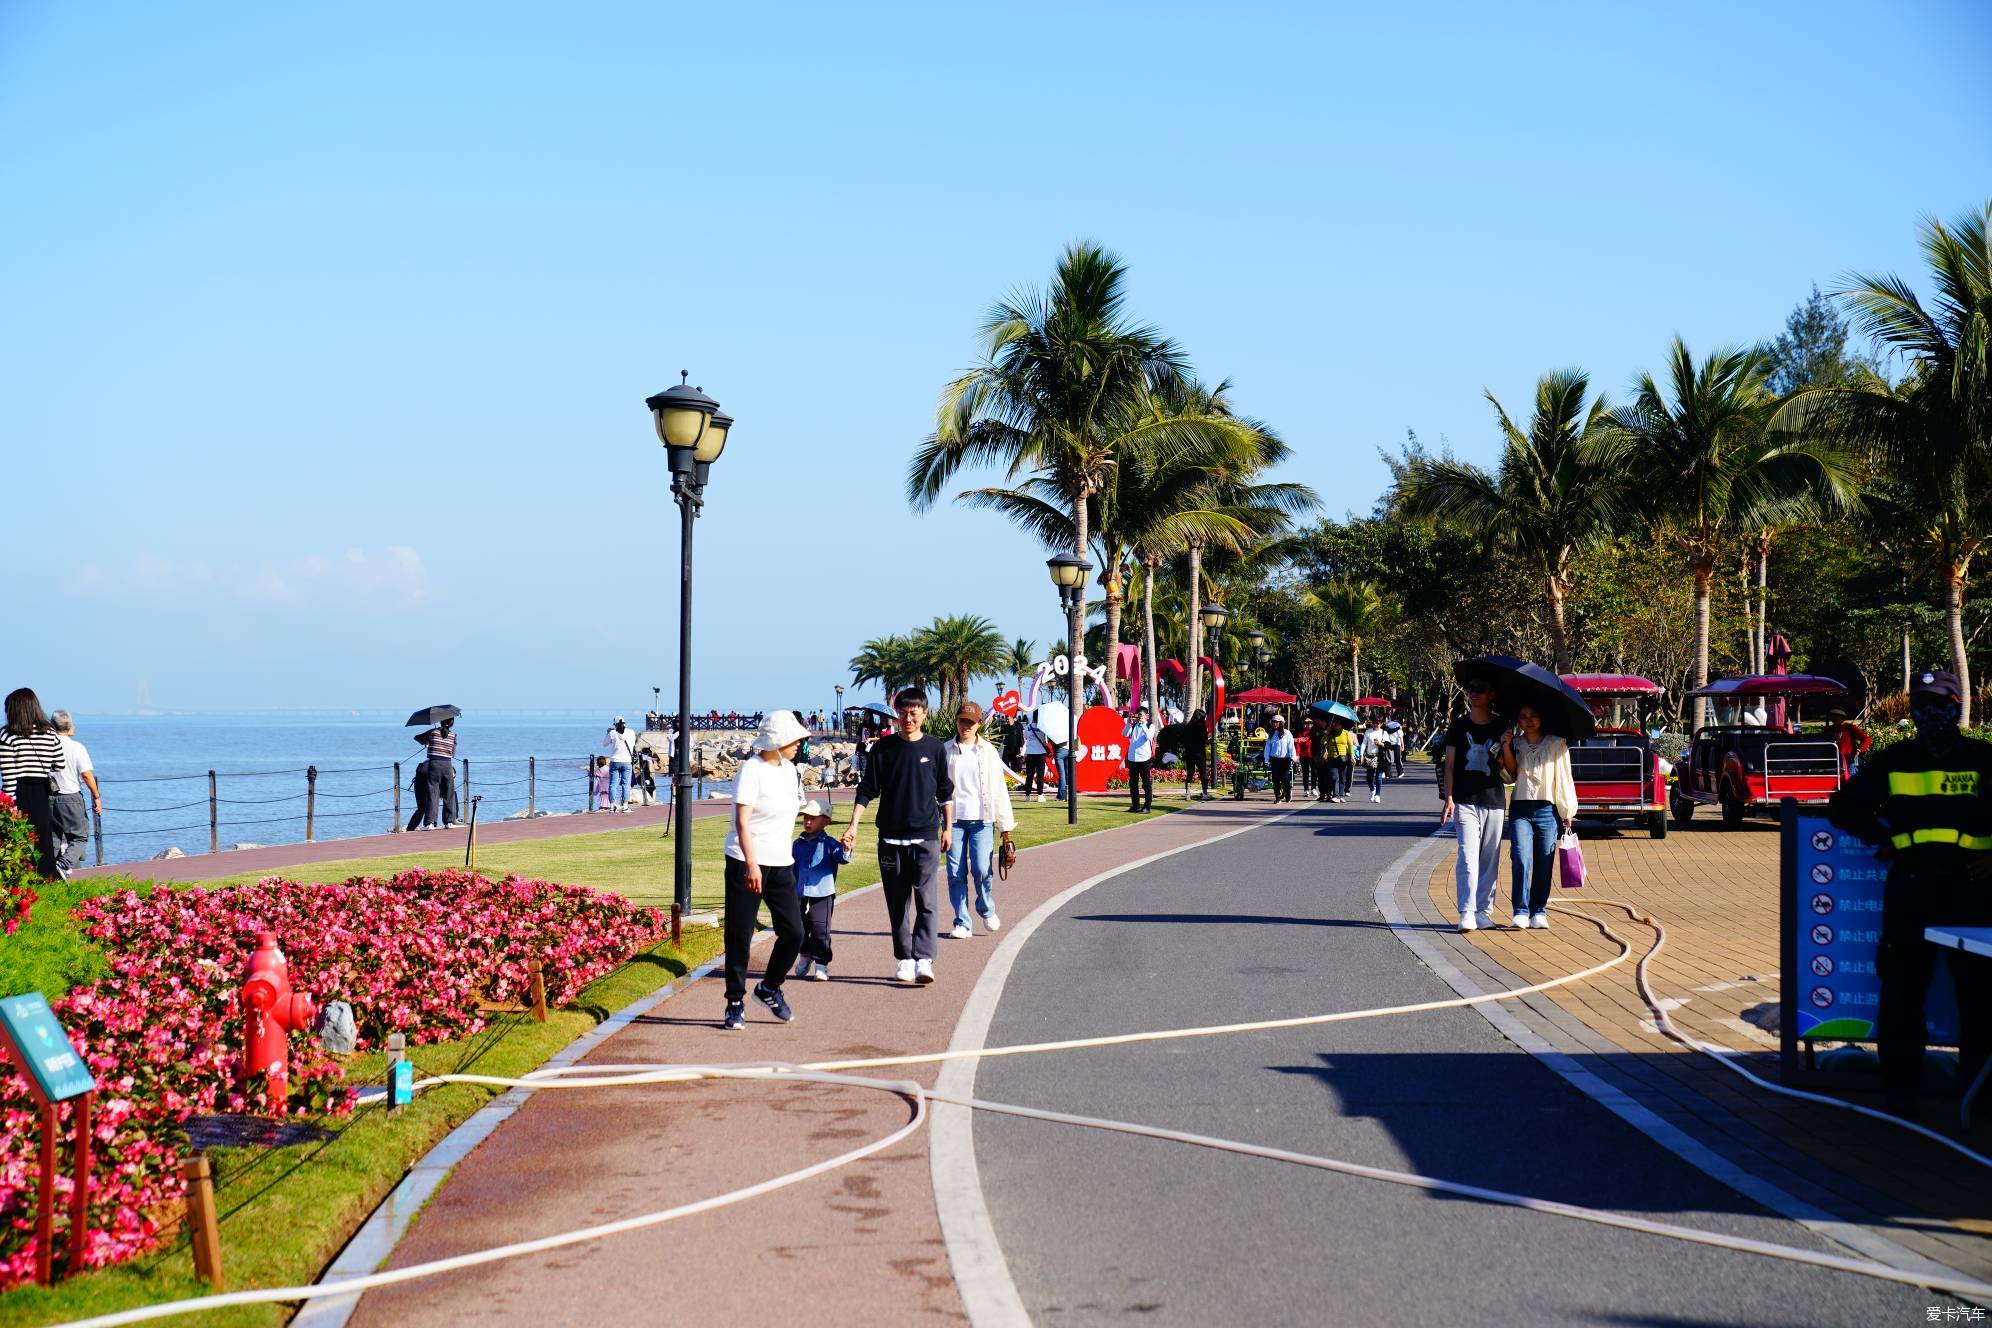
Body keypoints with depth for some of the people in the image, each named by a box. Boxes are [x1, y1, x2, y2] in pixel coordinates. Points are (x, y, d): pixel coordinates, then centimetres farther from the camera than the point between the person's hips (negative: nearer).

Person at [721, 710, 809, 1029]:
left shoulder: (788, 769, 12)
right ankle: (735, 1003, 10)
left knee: (793, 933, 0)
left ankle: (769, 988, 22)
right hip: (747, 863, -7)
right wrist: (751, 863, -26)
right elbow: (742, 820, -17)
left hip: (781, 864, 7)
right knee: (740, 936, 0)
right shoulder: (752, 769, -11)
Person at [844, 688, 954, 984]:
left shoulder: (935, 748, 4)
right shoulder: (883, 748, 3)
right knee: (897, 903, 6)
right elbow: (867, 790, 4)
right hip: (890, 838, 1)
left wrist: (947, 828, 10)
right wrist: (853, 826, -5)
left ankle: (923, 960, -16)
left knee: (925, 901, -10)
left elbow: (945, 792, 12)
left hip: (926, 837, -1)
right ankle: (905, 960, 13)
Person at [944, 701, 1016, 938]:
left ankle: (986, 909, 16)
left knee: (981, 869, -11)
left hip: (981, 819, -1)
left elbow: (999, 790, 8)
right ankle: (962, 923, 7)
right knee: (956, 872, -2)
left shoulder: (988, 751, 7)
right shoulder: (946, 751, 6)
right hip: (954, 819, 1)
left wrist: (1005, 826, 6)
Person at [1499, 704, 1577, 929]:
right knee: (1521, 860, -12)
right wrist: (1506, 748, -7)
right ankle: (1521, 912, -10)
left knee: (1544, 864, 0)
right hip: (1520, 809, 1)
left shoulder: (1556, 744, 6)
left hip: (1548, 810, -1)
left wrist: (1567, 811, 5)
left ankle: (1539, 912, 9)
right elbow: (1511, 774, 4)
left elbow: (1564, 777, 7)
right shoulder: (1515, 744, 13)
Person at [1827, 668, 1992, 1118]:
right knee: (1902, 986, 2)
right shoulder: (1892, 761, 12)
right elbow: (1843, 806, 17)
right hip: (1911, 883, 1)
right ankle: (1900, 1086, 9)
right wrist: (1885, 838, 8)